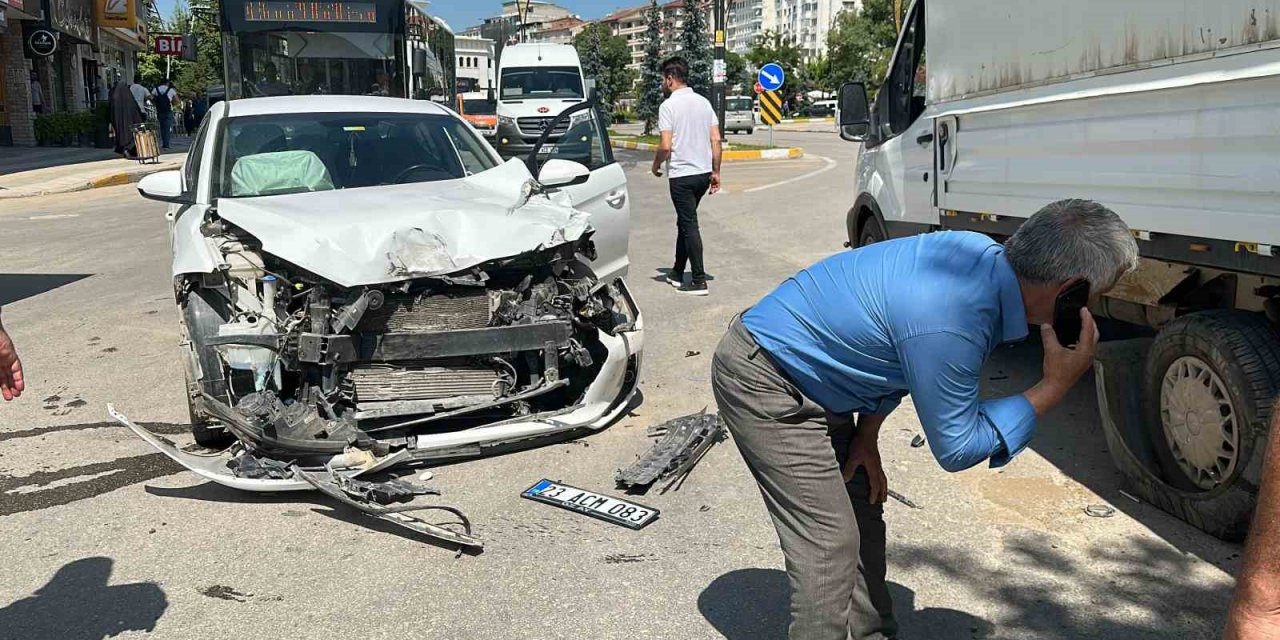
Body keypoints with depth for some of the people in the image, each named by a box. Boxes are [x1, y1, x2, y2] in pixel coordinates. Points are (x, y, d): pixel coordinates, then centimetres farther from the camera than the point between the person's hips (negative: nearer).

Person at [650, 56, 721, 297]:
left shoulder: (669, 105, -11)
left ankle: (699, 281, -4)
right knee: (684, 222, 18)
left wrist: (656, 165, 1)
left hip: (682, 175, -7)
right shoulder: (703, 102, 8)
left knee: (689, 226, -3)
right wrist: (716, 172, 11)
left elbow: (666, 146, -17)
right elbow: (716, 140, 5)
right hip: (704, 173, 7)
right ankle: (677, 273, 27)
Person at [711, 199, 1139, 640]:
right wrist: (1056, 385, -18)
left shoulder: (984, 254, -7)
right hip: (761, 381, -9)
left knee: (863, 512, 15)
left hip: (805, 374, 9)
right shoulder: (950, 325, -34)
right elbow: (955, 448, -17)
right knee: (830, 544, -9)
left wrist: (866, 435, 8)